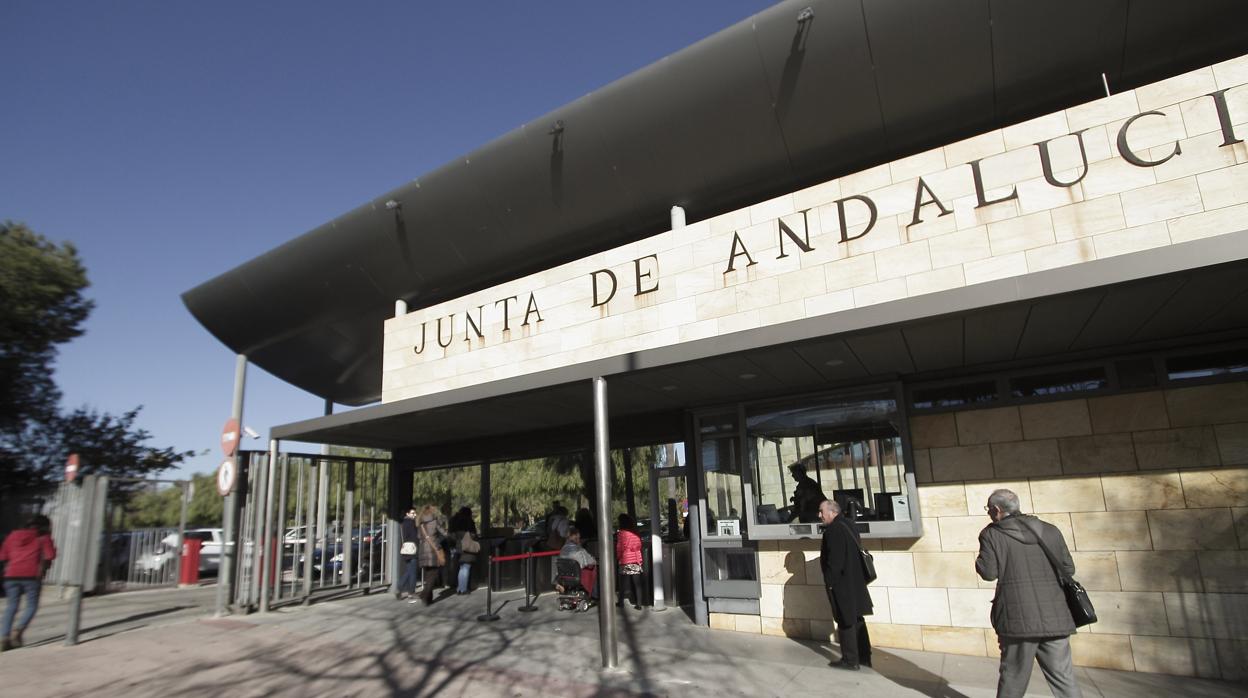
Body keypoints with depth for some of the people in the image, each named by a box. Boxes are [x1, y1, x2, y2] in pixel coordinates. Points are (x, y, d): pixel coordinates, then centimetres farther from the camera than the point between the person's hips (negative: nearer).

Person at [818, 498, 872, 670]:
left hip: (841, 585, -9)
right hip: (855, 582, 9)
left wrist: (830, 582, -15)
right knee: (856, 620, 16)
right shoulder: (847, 526, 10)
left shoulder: (833, 530, -19)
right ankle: (864, 656, 24)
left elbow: (834, 559, -23)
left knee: (846, 622, 0)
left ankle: (850, 660, 8)